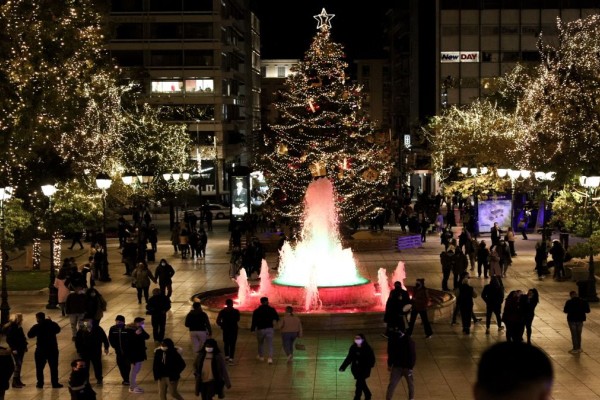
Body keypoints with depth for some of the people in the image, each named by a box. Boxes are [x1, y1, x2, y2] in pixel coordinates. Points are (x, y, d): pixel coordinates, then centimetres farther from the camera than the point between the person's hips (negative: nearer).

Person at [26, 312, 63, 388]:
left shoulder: (37, 327, -13)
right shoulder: (52, 324, -4)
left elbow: (29, 335, -3)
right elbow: (58, 330, 15)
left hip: (41, 350, -2)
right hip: (53, 349, 2)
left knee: (39, 368, 11)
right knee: (54, 367, 9)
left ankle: (40, 383, 12)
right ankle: (55, 383, 9)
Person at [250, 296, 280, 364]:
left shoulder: (256, 311, -4)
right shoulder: (272, 310, -1)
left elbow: (254, 321, -5)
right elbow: (277, 318, 8)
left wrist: (252, 328, 6)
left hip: (260, 329, 0)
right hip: (269, 329, 0)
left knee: (260, 343, 21)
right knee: (270, 344, -2)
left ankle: (261, 356, 31)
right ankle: (270, 358, -15)